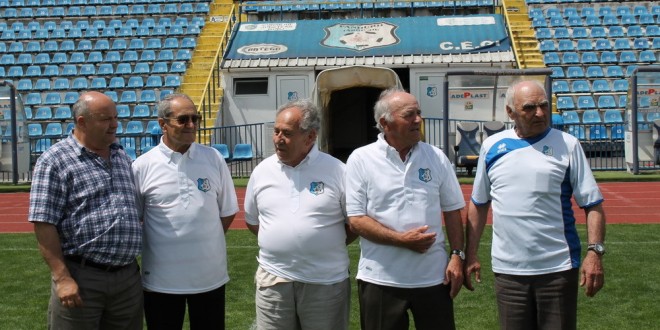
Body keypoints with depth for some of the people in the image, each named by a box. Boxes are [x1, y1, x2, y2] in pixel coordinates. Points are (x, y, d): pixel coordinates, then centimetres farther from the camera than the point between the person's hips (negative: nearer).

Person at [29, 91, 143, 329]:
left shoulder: (123, 158, 12)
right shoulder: (54, 161, -7)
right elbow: (44, 224, -11)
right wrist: (62, 278, -16)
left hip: (129, 277, 6)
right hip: (81, 278, -6)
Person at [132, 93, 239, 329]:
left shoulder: (214, 159, 1)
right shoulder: (142, 166, -5)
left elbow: (228, 211, 8)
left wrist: (205, 242, 3)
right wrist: (166, 244, 1)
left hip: (211, 275, 2)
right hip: (161, 279, -1)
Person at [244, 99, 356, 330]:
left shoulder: (337, 171, -6)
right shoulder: (262, 171, 3)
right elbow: (252, 221, 15)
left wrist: (329, 247, -2)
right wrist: (278, 243, 7)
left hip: (326, 282, -2)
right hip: (273, 279, 2)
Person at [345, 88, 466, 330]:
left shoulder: (436, 157, 4)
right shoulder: (361, 159, -6)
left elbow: (452, 210, 10)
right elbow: (356, 220, -9)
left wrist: (457, 255, 1)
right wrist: (402, 239, -16)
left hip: (434, 277, 3)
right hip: (381, 280, -2)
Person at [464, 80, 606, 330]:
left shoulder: (567, 145, -2)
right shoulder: (492, 146, 5)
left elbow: (592, 204, -2)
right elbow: (478, 204, 12)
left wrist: (595, 252, -14)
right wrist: (470, 254, 8)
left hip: (558, 269, -2)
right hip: (507, 270, 2)